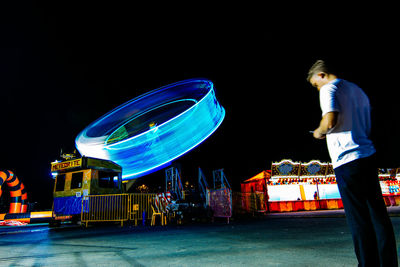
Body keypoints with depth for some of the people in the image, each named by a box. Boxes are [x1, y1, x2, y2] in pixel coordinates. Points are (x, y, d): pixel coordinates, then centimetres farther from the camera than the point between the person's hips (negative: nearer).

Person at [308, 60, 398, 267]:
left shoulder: (329, 88, -3)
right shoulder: (358, 90, 22)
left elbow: (331, 119, -21)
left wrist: (319, 132, -1)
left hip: (347, 160, -8)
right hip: (368, 156, 9)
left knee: (358, 218, -1)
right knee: (377, 214, 12)